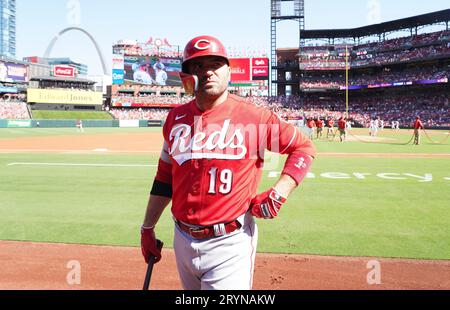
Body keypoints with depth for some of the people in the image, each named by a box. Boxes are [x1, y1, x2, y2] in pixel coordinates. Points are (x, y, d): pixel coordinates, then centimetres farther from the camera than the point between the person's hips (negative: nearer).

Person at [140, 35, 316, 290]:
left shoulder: (253, 116, -10)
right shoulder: (176, 118, 4)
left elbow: (304, 147, 0)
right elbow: (165, 178, 13)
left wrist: (278, 193, -11)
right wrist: (148, 228, 16)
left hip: (230, 243, -5)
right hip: (183, 240, 5)